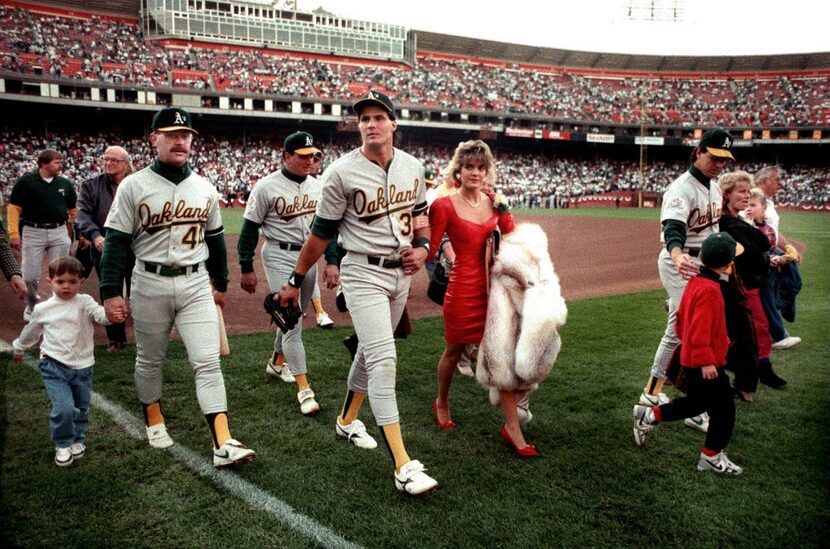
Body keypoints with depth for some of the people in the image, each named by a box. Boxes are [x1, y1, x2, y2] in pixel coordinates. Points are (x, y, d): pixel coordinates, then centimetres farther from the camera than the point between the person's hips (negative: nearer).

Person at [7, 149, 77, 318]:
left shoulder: (65, 183, 8)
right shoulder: (26, 181, -2)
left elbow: (74, 209, 14)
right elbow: (14, 208, -3)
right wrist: (14, 234, -10)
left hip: (59, 233, 2)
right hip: (33, 233, -2)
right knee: (30, 276, 3)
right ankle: (31, 307, 27)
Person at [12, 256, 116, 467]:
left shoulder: (84, 302, -6)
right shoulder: (42, 309, 1)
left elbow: (101, 314, -26)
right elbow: (31, 332, 20)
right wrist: (18, 349, 35)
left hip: (82, 367, 1)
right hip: (54, 367, -1)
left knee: (81, 409, 14)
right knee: (64, 408, -15)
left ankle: (77, 440, 40)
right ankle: (63, 445, 9)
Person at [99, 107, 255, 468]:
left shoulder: (205, 188, 7)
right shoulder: (134, 186, -3)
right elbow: (116, 242, -5)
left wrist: (220, 284, 19)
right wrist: (111, 292, -10)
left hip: (196, 283, 2)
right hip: (151, 284, -1)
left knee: (208, 362, -6)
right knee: (149, 360, 14)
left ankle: (223, 444, -8)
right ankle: (154, 422, 38)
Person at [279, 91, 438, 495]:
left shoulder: (412, 167, 4)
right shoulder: (342, 172, -12)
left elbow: (420, 214, 19)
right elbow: (321, 233, -6)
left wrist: (422, 247, -1)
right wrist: (295, 281, -1)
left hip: (401, 272, 6)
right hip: (364, 273, -6)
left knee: (371, 352, 18)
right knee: (383, 359, -13)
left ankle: (347, 421, 41)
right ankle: (403, 466, -12)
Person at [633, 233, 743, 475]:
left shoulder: (695, 282, 6)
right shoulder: (709, 290, -23)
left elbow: (681, 319, 15)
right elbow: (700, 330, -27)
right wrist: (706, 361, -24)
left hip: (690, 359, 10)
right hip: (704, 364, -10)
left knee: (696, 402, 24)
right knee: (723, 409, 4)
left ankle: (649, 415, 26)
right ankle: (712, 457, 17)